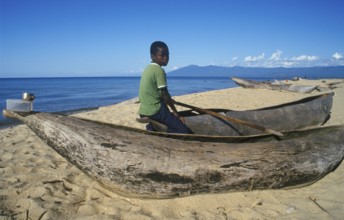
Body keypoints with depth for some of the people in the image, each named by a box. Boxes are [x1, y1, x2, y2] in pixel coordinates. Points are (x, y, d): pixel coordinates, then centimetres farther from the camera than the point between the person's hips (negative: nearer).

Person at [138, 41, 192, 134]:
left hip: (144, 112, 9)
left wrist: (169, 100, 30)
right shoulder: (159, 70, -14)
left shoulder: (148, 69, 13)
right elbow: (164, 94, -14)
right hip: (155, 111, -9)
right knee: (184, 130, -14)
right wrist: (175, 112, -4)